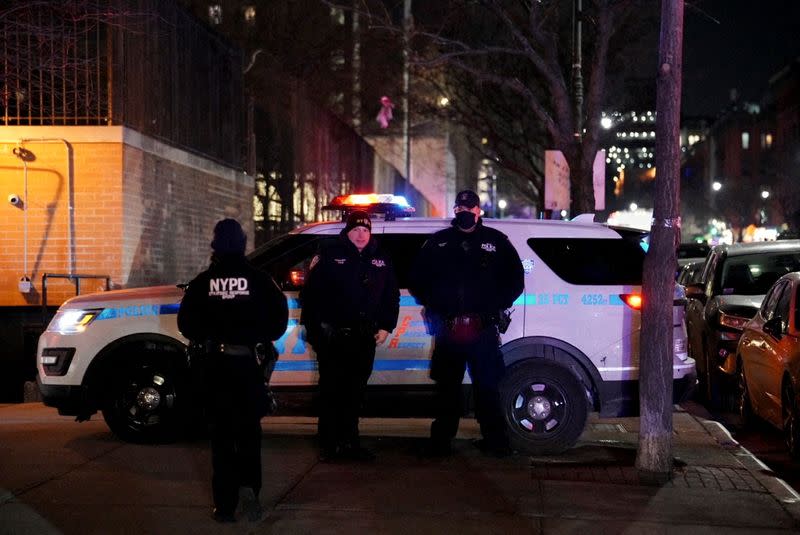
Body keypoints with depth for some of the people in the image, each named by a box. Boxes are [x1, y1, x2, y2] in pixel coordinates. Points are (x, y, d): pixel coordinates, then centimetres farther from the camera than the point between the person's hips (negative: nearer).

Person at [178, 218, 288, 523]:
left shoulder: (203, 282, -2)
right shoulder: (258, 279, -4)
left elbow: (185, 321, -2)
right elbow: (280, 315, -5)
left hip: (215, 362, 0)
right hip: (247, 361, 0)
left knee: (222, 433, 7)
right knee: (249, 429, 14)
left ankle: (226, 504, 5)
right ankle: (249, 486, -7)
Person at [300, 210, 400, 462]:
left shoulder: (381, 259, 12)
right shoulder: (329, 254, -1)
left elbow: (391, 296, 18)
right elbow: (310, 293, -3)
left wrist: (385, 326, 9)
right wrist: (312, 327, -7)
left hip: (364, 337, 4)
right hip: (332, 337, -4)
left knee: (355, 392, 9)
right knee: (331, 391, -1)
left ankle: (349, 442, 16)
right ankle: (328, 445, 3)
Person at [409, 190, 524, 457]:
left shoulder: (496, 241, 8)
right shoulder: (438, 242, 11)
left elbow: (515, 280, 12)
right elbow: (417, 279, 17)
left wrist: (497, 306, 1)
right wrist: (433, 307, 6)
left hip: (484, 330, -1)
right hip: (447, 331, 1)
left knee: (488, 386, 1)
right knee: (447, 387, 7)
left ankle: (495, 440, 8)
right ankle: (441, 440, 14)